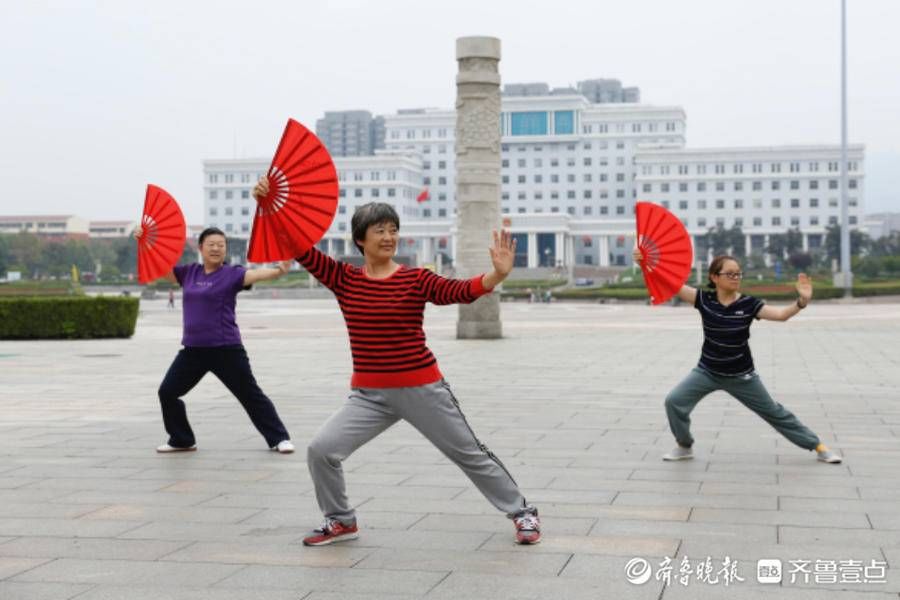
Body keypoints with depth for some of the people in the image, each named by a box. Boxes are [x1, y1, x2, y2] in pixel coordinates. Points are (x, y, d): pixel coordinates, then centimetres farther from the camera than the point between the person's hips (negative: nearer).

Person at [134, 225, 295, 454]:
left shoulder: (231, 274, -7)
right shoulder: (189, 272, 8)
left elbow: (256, 274, -24)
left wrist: (279, 271, -43)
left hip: (226, 350, -5)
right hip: (192, 350, 5)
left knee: (250, 395, -1)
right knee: (167, 392, 9)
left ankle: (279, 438, 9)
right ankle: (182, 440, 26)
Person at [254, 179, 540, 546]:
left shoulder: (416, 279, -7)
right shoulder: (343, 279, 0)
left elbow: (462, 291, -21)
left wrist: (497, 275, -39)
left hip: (422, 391, -2)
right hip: (369, 394, 2)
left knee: (470, 455, 8)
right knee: (321, 449, -8)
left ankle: (521, 511, 28)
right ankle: (340, 521, 16)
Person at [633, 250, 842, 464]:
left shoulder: (748, 304, -13)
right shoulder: (704, 299, -11)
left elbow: (781, 314, -22)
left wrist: (801, 302, -41)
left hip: (741, 376, -1)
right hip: (707, 372, 1)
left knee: (774, 413, 9)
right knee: (674, 401, -14)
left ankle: (818, 446, 25)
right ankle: (685, 447, 10)